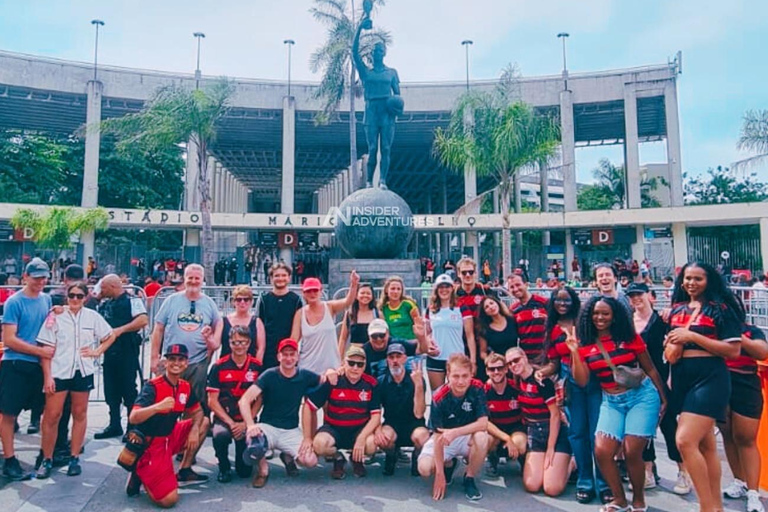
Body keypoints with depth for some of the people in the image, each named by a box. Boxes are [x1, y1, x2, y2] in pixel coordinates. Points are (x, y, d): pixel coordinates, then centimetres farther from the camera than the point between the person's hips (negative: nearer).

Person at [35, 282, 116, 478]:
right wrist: (47, 376, -9)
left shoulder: (92, 316, 1)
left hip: (83, 371, 2)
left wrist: (97, 352, 0)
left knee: (80, 414, 9)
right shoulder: (56, 316, -3)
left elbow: (111, 336, 14)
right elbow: (47, 349, -5)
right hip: (58, 372, -1)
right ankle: (47, 459, 14)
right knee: (52, 415, -2)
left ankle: (75, 458, 19)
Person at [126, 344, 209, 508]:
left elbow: (197, 412, 15)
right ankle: (140, 475, 9)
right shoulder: (152, 386, -18)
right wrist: (158, 406, -45)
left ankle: (184, 470, 14)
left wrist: (194, 430, -5)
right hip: (149, 444, -7)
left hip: (170, 437, 8)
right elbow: (133, 418, -28)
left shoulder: (186, 387, 2)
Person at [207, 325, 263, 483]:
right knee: (220, 435, -36)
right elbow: (212, 401, -4)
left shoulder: (257, 367, -1)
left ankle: (241, 465, 31)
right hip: (223, 418, 0)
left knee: (245, 471, -8)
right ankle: (224, 467, -3)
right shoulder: (219, 367, -3)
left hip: (247, 420, 1)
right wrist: (230, 423, -12)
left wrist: (245, 424, -10)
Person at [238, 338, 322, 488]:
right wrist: (251, 425, -33)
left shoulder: (304, 376, 0)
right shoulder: (269, 375, -8)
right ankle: (262, 468, 1)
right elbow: (244, 400, -16)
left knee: (310, 461, -21)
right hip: (268, 427, -2)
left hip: (292, 431, 2)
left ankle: (288, 456, 17)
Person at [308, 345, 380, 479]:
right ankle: (338, 458, 5)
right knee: (319, 444, -32)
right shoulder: (331, 381, -12)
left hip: (361, 429, 1)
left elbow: (376, 416, -10)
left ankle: (357, 458, 8)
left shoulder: (371, 384, -8)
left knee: (372, 444, -30)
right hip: (333, 428, -1)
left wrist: (362, 438, -24)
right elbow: (308, 407, -8)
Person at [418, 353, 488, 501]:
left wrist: (455, 432, -37)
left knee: (482, 436, -34)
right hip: (444, 438, 0)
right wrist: (440, 474, -23)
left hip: (468, 436, 0)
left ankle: (469, 479, -7)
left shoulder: (477, 388, -21)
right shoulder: (439, 397, -25)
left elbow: (483, 423, -25)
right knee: (424, 468, -22)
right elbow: (438, 436, -23)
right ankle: (449, 464, 14)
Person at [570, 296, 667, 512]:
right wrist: (574, 352, -16)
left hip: (642, 396, -2)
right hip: (612, 402, 3)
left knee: (631, 452, -8)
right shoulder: (585, 345, -1)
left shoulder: (629, 337, -5)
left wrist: (664, 399, 9)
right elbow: (582, 381, -7)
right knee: (602, 451, -9)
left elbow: (650, 369, 5)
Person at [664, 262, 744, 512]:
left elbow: (733, 350, -12)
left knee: (685, 441, -14)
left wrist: (692, 336, -17)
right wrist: (670, 351, -2)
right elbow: (669, 349, 21)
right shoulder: (676, 310, 12)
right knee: (705, 445, 13)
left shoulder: (721, 308, -5)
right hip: (682, 378, 6)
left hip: (710, 377, -6)